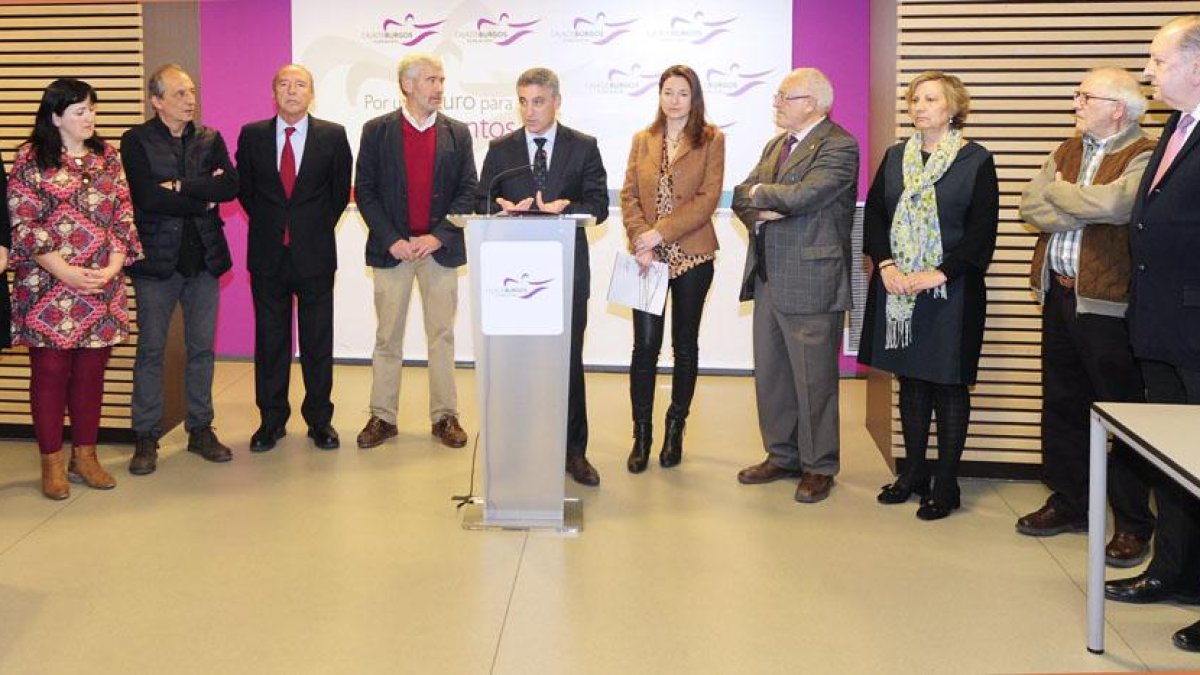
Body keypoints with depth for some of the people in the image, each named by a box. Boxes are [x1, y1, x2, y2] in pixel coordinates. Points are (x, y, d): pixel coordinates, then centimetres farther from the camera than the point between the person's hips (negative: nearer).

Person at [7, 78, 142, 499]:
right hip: (48, 288, -4)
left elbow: (123, 217, 8)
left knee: (91, 372, 8)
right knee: (49, 372, 2)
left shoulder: (108, 158, 10)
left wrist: (112, 267, -7)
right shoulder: (30, 160, -3)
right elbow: (23, 225, -7)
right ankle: (51, 463, 12)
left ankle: (85, 456, 20)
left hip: (102, 289, 4)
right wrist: (67, 272, -15)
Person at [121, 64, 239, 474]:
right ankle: (146, 437, 10)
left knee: (202, 347, 9)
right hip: (158, 258, -3)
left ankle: (200, 429, 20)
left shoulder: (210, 140, 9)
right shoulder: (136, 141, -3)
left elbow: (231, 186, -7)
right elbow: (148, 198, -16)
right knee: (150, 349, 2)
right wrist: (204, 198, -9)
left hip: (204, 256, 4)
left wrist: (181, 186, -15)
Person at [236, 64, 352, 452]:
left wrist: (319, 228, 6)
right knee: (269, 339, 8)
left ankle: (319, 420, 16)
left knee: (317, 340, 5)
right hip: (267, 254, 1)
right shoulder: (252, 135, 3)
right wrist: (267, 225, 10)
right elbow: (244, 188, 13)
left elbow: (340, 191, 7)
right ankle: (271, 420, 18)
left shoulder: (333, 136, 0)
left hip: (315, 253, -1)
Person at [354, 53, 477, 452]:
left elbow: (468, 191, 3)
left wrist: (438, 237, -10)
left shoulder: (457, 133, 6)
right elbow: (365, 191, -1)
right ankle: (382, 417, 13)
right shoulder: (377, 131, 1)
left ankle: (445, 416, 14)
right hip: (392, 249, -1)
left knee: (442, 336, 6)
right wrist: (392, 240, -11)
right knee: (387, 337, 5)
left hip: (440, 248, 1)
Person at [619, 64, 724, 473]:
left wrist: (660, 232, -15)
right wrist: (641, 240, -10)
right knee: (645, 345, -2)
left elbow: (708, 198, -8)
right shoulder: (642, 140, 11)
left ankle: (675, 431, 20)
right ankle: (641, 436, 6)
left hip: (692, 254, -1)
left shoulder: (711, 140, 1)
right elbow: (629, 196, 6)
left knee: (685, 345, 8)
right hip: (649, 255, 2)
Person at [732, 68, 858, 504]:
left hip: (811, 282, -8)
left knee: (814, 379, 0)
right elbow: (741, 194, 12)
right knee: (770, 374, 14)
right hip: (769, 279, 8)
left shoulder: (838, 147, -10)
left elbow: (804, 194, -24)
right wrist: (758, 210, -10)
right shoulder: (776, 145, 17)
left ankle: (818, 467, 12)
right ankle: (782, 456, 27)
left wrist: (760, 194, -7)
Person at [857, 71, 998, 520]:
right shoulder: (895, 157, 10)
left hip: (950, 293, -4)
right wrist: (886, 264, -9)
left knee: (949, 385, 2)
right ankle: (913, 472, 23)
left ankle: (945, 484, 11)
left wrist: (939, 274, -18)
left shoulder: (976, 161, -3)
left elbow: (982, 230, -9)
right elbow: (873, 215, 7)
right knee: (910, 380, 12)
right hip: (897, 289, 4)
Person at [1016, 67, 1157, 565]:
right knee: (1062, 406, 15)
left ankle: (1133, 522, 13)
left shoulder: (1145, 158, -10)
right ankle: (1069, 502, 29)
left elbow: (1113, 205, -27)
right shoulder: (1068, 150, 14)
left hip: (1107, 302, -7)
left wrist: (1059, 192, -9)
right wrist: (1086, 210, -12)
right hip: (1059, 295, 7)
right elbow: (1030, 206, 2)